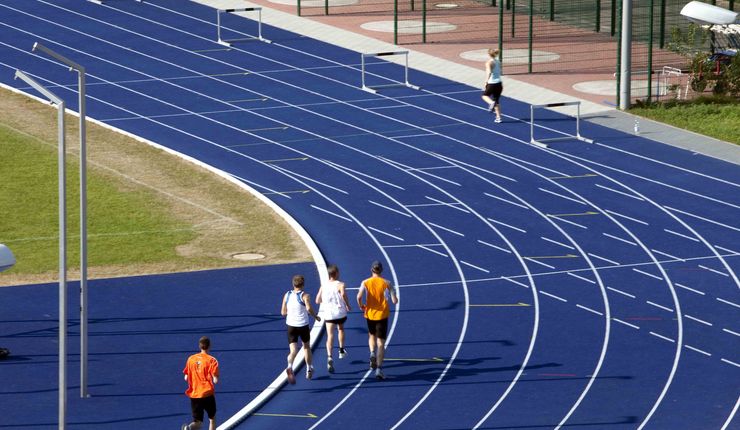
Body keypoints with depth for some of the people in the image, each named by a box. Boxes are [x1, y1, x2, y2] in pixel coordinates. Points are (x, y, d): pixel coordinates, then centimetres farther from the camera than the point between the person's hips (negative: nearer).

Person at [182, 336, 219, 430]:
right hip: (207, 394, -3)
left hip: (193, 395, 3)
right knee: (212, 419, 18)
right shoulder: (211, 360, -7)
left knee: (198, 422, 2)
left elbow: (186, 378, 9)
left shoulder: (191, 359, 5)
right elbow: (215, 380, -12)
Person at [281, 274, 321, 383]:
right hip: (303, 325, -2)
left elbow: (283, 312, 8)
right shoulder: (305, 295, -7)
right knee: (306, 346, 23)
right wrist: (315, 316, -7)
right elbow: (309, 308, -24)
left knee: (293, 350, -4)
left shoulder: (287, 295, 5)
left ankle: (290, 366, -34)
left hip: (291, 325, 2)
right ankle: (309, 369, 33)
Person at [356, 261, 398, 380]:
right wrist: (395, 298, 14)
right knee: (381, 342, 1)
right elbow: (395, 301, -9)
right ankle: (379, 369, -9)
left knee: (372, 335, 28)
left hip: (370, 314, 1)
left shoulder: (365, 283, -4)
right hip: (382, 315, -1)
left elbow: (359, 296, -19)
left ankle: (372, 353, -1)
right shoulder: (386, 283, -5)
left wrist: (361, 305, 1)